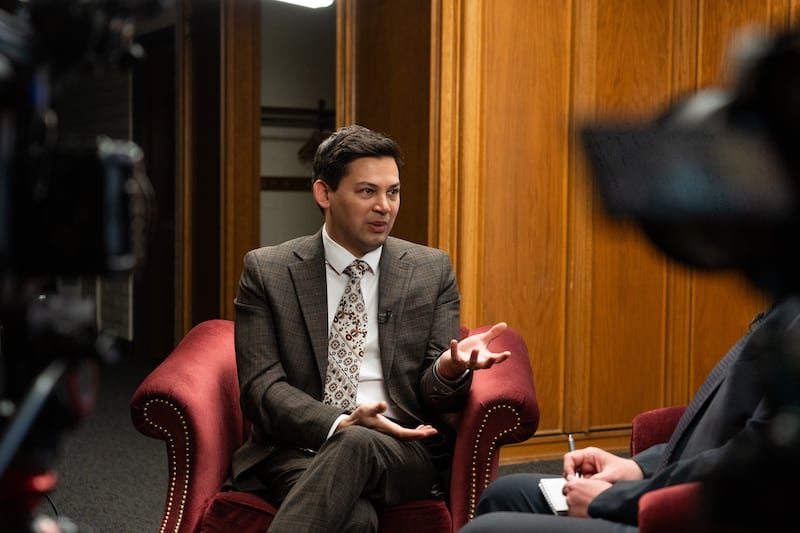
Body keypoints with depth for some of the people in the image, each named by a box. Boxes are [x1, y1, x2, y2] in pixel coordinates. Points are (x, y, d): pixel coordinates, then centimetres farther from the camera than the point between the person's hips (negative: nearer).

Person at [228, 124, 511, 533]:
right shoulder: (266, 271, 6)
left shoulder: (432, 270, 10)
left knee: (359, 445, -36)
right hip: (298, 448, -1)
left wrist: (450, 367, -20)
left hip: (404, 450, 2)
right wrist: (338, 424, -19)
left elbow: (436, 395, 6)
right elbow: (260, 385, -2)